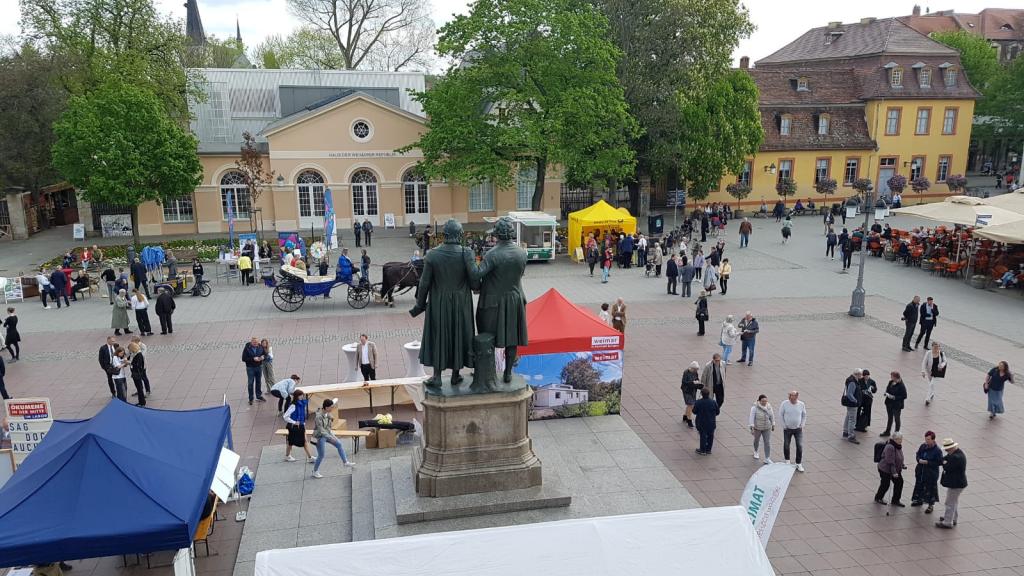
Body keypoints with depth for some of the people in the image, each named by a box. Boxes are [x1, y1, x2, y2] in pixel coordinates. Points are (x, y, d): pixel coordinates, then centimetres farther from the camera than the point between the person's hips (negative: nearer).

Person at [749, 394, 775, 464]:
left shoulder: (769, 407, -11)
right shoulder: (755, 407, -23)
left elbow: (772, 416, 2)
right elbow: (752, 418, -23)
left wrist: (773, 425, 10)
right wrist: (752, 428, -26)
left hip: (767, 428, 2)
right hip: (757, 427, -2)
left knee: (767, 442, -3)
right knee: (757, 440, 21)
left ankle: (767, 459, 2)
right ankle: (755, 451, 49)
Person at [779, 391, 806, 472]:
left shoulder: (801, 404, -6)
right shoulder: (784, 404, -12)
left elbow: (804, 415, 8)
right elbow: (780, 415, -2)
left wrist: (802, 425, 1)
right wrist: (784, 425, -5)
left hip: (798, 429, 1)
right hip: (787, 429, 0)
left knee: (800, 446, -4)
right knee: (786, 445, 10)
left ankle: (799, 464, 7)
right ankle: (787, 461, 32)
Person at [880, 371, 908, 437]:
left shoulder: (901, 385, -21)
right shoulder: (891, 382, 0)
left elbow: (904, 396, -19)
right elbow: (887, 390, 15)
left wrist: (894, 397, -24)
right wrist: (887, 394, -7)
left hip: (897, 405, -7)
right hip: (889, 404, 7)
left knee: (896, 419, 8)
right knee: (889, 418, 20)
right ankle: (887, 431, 33)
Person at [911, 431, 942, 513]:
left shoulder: (937, 450, -19)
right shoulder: (923, 446, -2)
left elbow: (939, 462, -18)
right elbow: (917, 454, 11)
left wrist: (927, 462, -23)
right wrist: (919, 460, -11)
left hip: (931, 474, -6)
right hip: (920, 471, 6)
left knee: (930, 489, 5)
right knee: (919, 485, 21)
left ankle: (931, 505, 21)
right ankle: (919, 500, 43)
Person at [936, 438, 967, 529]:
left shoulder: (956, 457, -30)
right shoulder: (958, 452, 4)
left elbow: (947, 468, -25)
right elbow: (944, 459, 8)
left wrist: (944, 463, -8)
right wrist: (945, 462, -11)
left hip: (956, 484, -11)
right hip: (958, 482, 11)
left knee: (950, 503, 1)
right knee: (954, 501, 24)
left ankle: (947, 523, 10)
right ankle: (953, 518, 38)